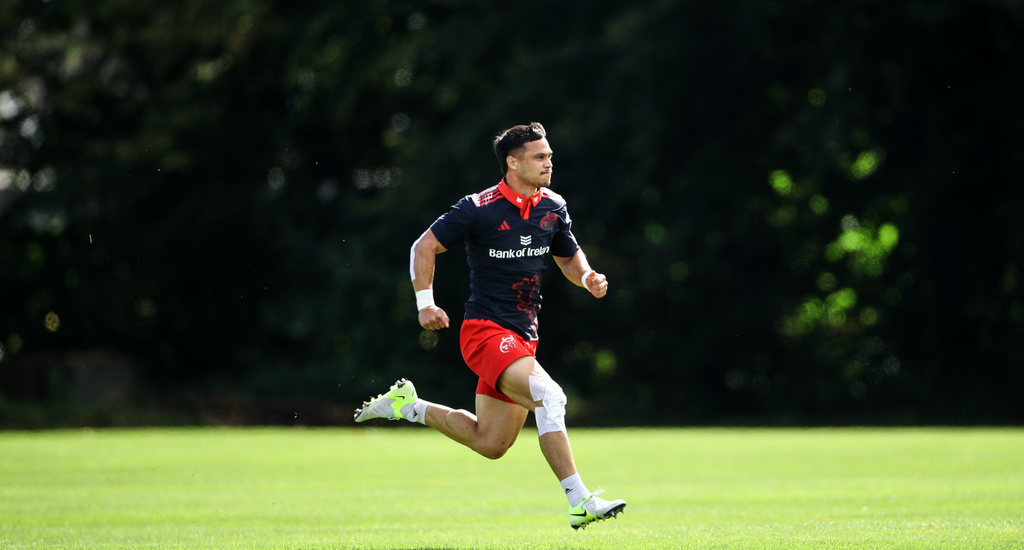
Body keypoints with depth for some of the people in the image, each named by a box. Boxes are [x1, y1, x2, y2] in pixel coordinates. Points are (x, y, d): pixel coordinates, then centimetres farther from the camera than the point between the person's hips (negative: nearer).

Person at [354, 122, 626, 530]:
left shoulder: (553, 208, 6)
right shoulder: (479, 208, -12)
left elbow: (568, 257, 21)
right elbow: (424, 246, -3)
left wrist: (587, 277, -1)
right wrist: (425, 301, -11)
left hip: (522, 337, 8)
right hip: (485, 331, -8)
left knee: (490, 443, 11)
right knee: (549, 396, -29)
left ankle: (408, 406, 31)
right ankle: (579, 502, -28)